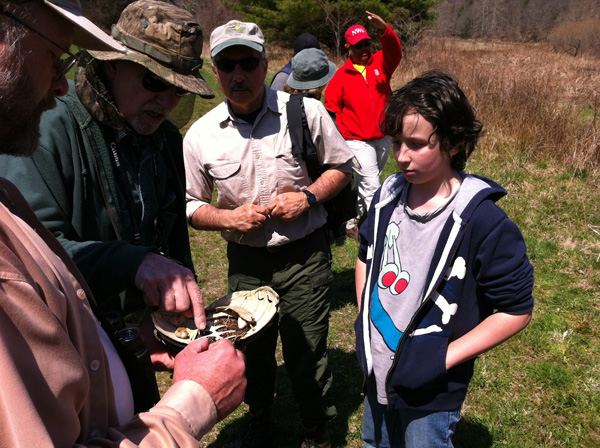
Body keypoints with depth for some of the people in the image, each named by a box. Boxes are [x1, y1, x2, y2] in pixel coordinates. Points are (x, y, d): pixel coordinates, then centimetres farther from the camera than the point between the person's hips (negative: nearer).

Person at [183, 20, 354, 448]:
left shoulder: (307, 113, -10)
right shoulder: (200, 136, -6)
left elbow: (342, 165, 3)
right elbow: (191, 204, 5)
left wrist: (307, 197, -15)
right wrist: (229, 219, -15)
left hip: (305, 254, -2)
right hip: (246, 260, 2)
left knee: (306, 353, 7)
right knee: (254, 349, 18)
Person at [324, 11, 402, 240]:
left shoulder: (380, 64, 2)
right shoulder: (341, 76, -3)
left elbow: (394, 52, -19)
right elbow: (331, 108, 0)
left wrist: (384, 30, -39)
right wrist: (342, 136, -7)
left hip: (384, 137, 4)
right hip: (358, 141, -4)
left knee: (365, 185, 17)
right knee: (373, 187, -8)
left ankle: (351, 222, 35)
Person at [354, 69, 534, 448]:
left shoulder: (483, 221, -23)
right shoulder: (388, 196, -5)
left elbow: (517, 311, -16)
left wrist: (445, 358, -18)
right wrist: (364, 320, 4)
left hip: (430, 393, -6)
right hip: (377, 372, 6)